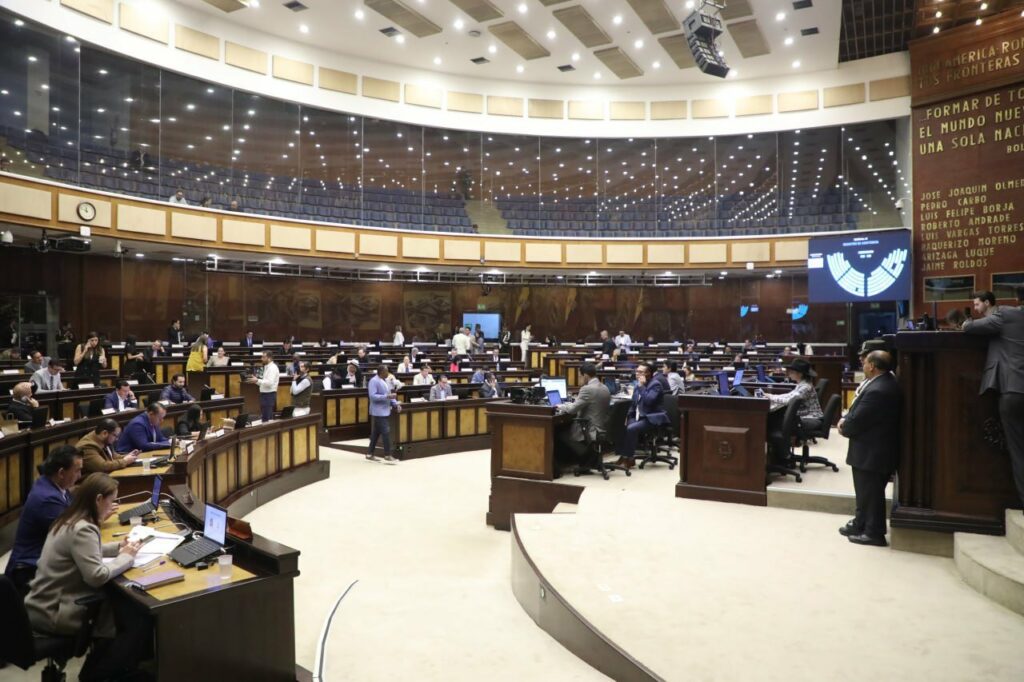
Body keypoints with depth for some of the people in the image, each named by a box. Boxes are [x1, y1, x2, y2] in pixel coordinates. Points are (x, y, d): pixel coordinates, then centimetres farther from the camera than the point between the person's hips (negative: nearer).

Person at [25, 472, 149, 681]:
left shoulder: (68, 520, 7)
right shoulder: (82, 529, -24)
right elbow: (97, 576, -30)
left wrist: (118, 547, 10)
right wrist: (126, 557, -15)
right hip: (56, 614, -10)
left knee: (125, 602, 10)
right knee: (139, 620, -6)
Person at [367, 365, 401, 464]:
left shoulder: (385, 381, 14)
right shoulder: (374, 381, -15)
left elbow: (388, 395, 19)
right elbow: (373, 396, -22)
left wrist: (396, 404, 4)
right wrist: (387, 396, -26)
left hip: (385, 411, 9)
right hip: (379, 412, -9)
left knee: (376, 433, 14)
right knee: (386, 433, -11)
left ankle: (370, 454, 22)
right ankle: (387, 456, -6)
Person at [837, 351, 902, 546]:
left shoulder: (877, 391, -28)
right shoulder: (885, 382, 6)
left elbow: (857, 422, -24)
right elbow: (860, 411, 12)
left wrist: (844, 427, -4)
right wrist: (846, 419, -4)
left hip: (872, 452, -10)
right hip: (875, 449, 10)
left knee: (871, 493, 4)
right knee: (866, 491, 21)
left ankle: (874, 532, 16)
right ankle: (861, 523, 33)